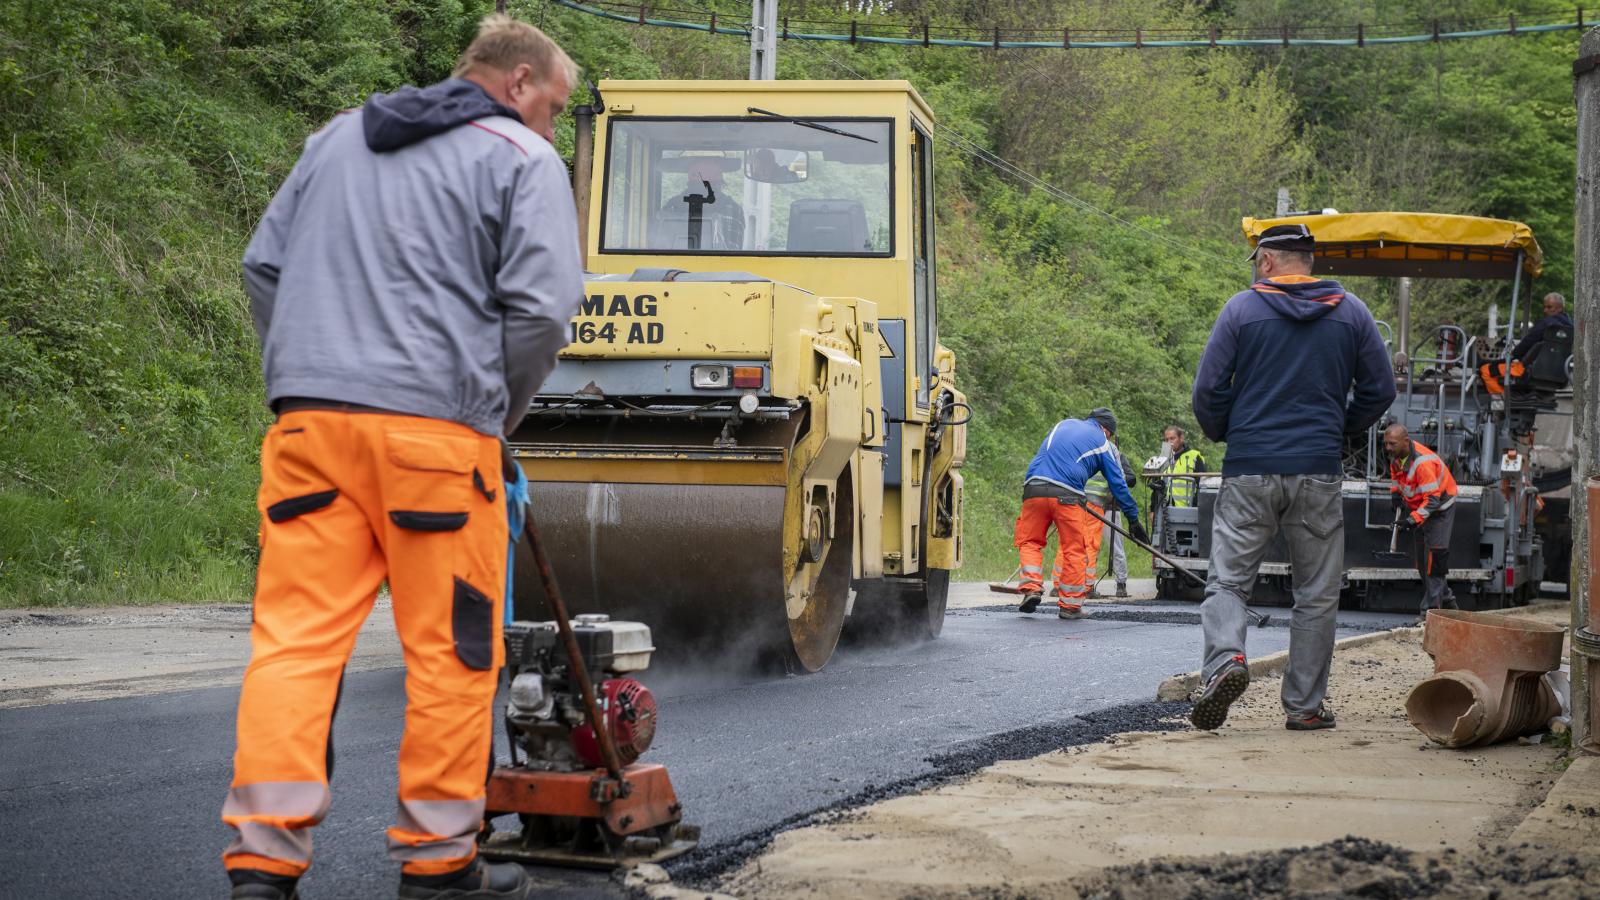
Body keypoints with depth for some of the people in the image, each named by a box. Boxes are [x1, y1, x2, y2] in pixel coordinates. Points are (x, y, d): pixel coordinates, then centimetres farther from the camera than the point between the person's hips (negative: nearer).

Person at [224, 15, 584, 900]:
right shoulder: (523, 160, 4)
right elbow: (542, 306, -7)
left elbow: (264, 266, 22)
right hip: (436, 425, -5)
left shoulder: (338, 138, 23)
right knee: (450, 650, 5)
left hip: (308, 422, 5)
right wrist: (498, 414, 7)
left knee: (294, 638, 1)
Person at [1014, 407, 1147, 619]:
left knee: (1030, 541, 13)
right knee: (1073, 550, 6)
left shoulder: (1064, 424, 25)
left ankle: (1032, 588, -5)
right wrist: (1133, 519, 22)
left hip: (1034, 489, 3)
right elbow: (1118, 484, 16)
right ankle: (1070, 605, 9)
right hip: (1067, 496, -3)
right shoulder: (1102, 443, 14)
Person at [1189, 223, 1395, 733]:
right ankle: (1304, 705, 10)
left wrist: (1223, 435, 17)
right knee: (1317, 595, 9)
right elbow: (1379, 390, 10)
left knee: (1228, 580, 4)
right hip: (1318, 472, 1)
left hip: (1248, 469, -1)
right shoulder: (1350, 312, 6)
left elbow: (1209, 389, -2)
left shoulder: (1242, 308, 0)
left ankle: (1225, 660, -22)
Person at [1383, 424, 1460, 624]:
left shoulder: (1423, 462, -34)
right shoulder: (1396, 455, -6)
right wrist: (1396, 495, 1)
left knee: (1434, 556, -17)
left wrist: (1413, 520, -38)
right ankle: (1446, 601, 24)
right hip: (1419, 507, 9)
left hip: (1440, 508, -9)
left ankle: (1431, 608, -17)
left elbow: (1433, 498, -33)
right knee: (1419, 557, 12)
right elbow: (1396, 476, 16)